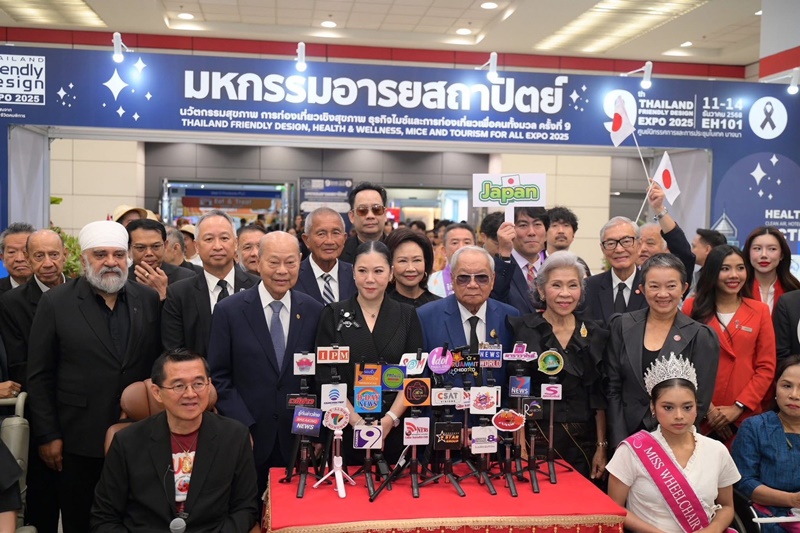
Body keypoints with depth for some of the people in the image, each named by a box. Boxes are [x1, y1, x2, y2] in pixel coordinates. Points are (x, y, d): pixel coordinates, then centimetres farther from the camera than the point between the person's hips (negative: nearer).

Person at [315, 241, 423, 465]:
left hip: (396, 428, 1)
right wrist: (357, 421, -13)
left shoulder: (407, 315, 5)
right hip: (345, 428, 0)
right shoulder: (334, 314, 3)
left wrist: (390, 419, -12)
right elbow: (326, 377, -2)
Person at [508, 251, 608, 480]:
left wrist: (602, 447, 4)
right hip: (537, 439, -3)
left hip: (583, 442, 3)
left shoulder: (595, 335, 6)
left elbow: (599, 399, 8)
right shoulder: (522, 329, -5)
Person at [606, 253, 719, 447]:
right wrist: (620, 444, -7)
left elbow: (700, 402, -4)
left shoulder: (701, 337, -4)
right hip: (627, 435, 2)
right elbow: (613, 390, 0)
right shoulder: (621, 326, 1)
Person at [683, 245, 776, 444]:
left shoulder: (760, 311, 5)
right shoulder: (692, 307, 1)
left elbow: (766, 368, 2)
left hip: (744, 416, 1)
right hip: (698, 414, -1)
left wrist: (738, 407, -7)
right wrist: (705, 407, -8)